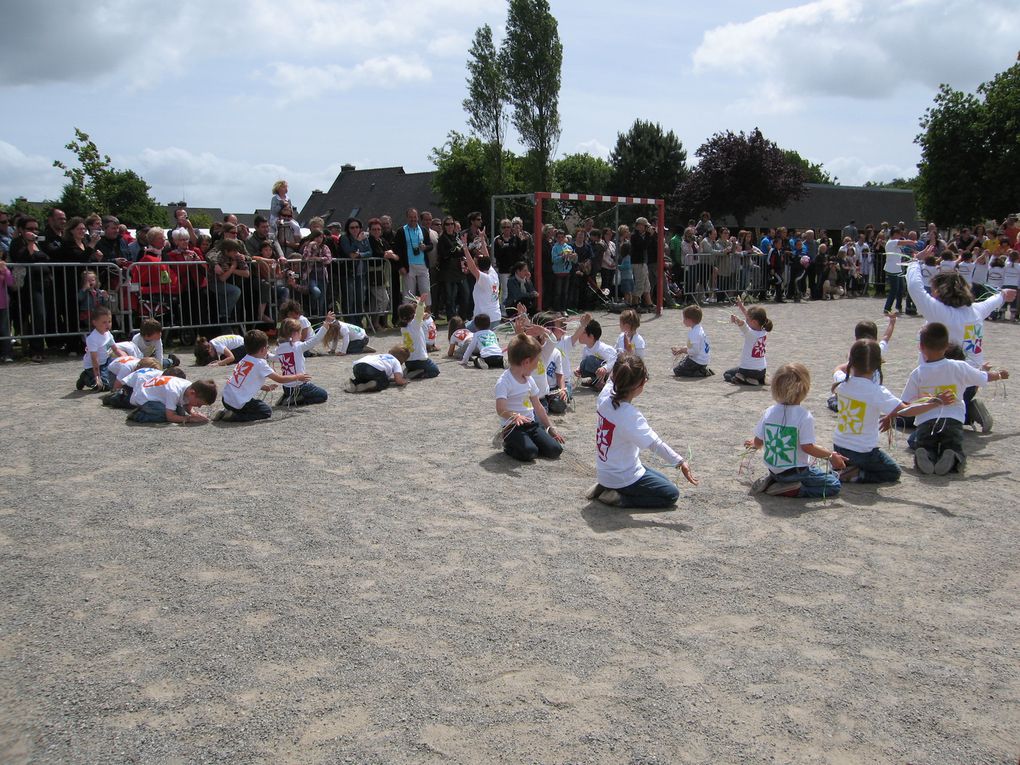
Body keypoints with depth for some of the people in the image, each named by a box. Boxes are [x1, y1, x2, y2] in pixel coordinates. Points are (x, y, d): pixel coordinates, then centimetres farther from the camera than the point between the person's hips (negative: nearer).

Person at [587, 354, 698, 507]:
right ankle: (619, 498, -5)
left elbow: (609, 383, 17)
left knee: (665, 482, 25)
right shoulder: (630, 415, -30)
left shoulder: (605, 400, -9)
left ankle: (606, 488, 14)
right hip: (622, 477, -8)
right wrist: (680, 462, -40)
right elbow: (655, 443, -37)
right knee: (672, 494, 5)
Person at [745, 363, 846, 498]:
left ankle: (772, 481, 8)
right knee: (834, 485, 6)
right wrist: (831, 456, -11)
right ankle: (793, 491, -11)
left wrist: (754, 445, 25)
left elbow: (758, 441, 2)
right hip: (795, 471, -7)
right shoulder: (805, 417, -19)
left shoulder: (769, 412, -3)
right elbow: (807, 447, -22)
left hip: (774, 470, 7)